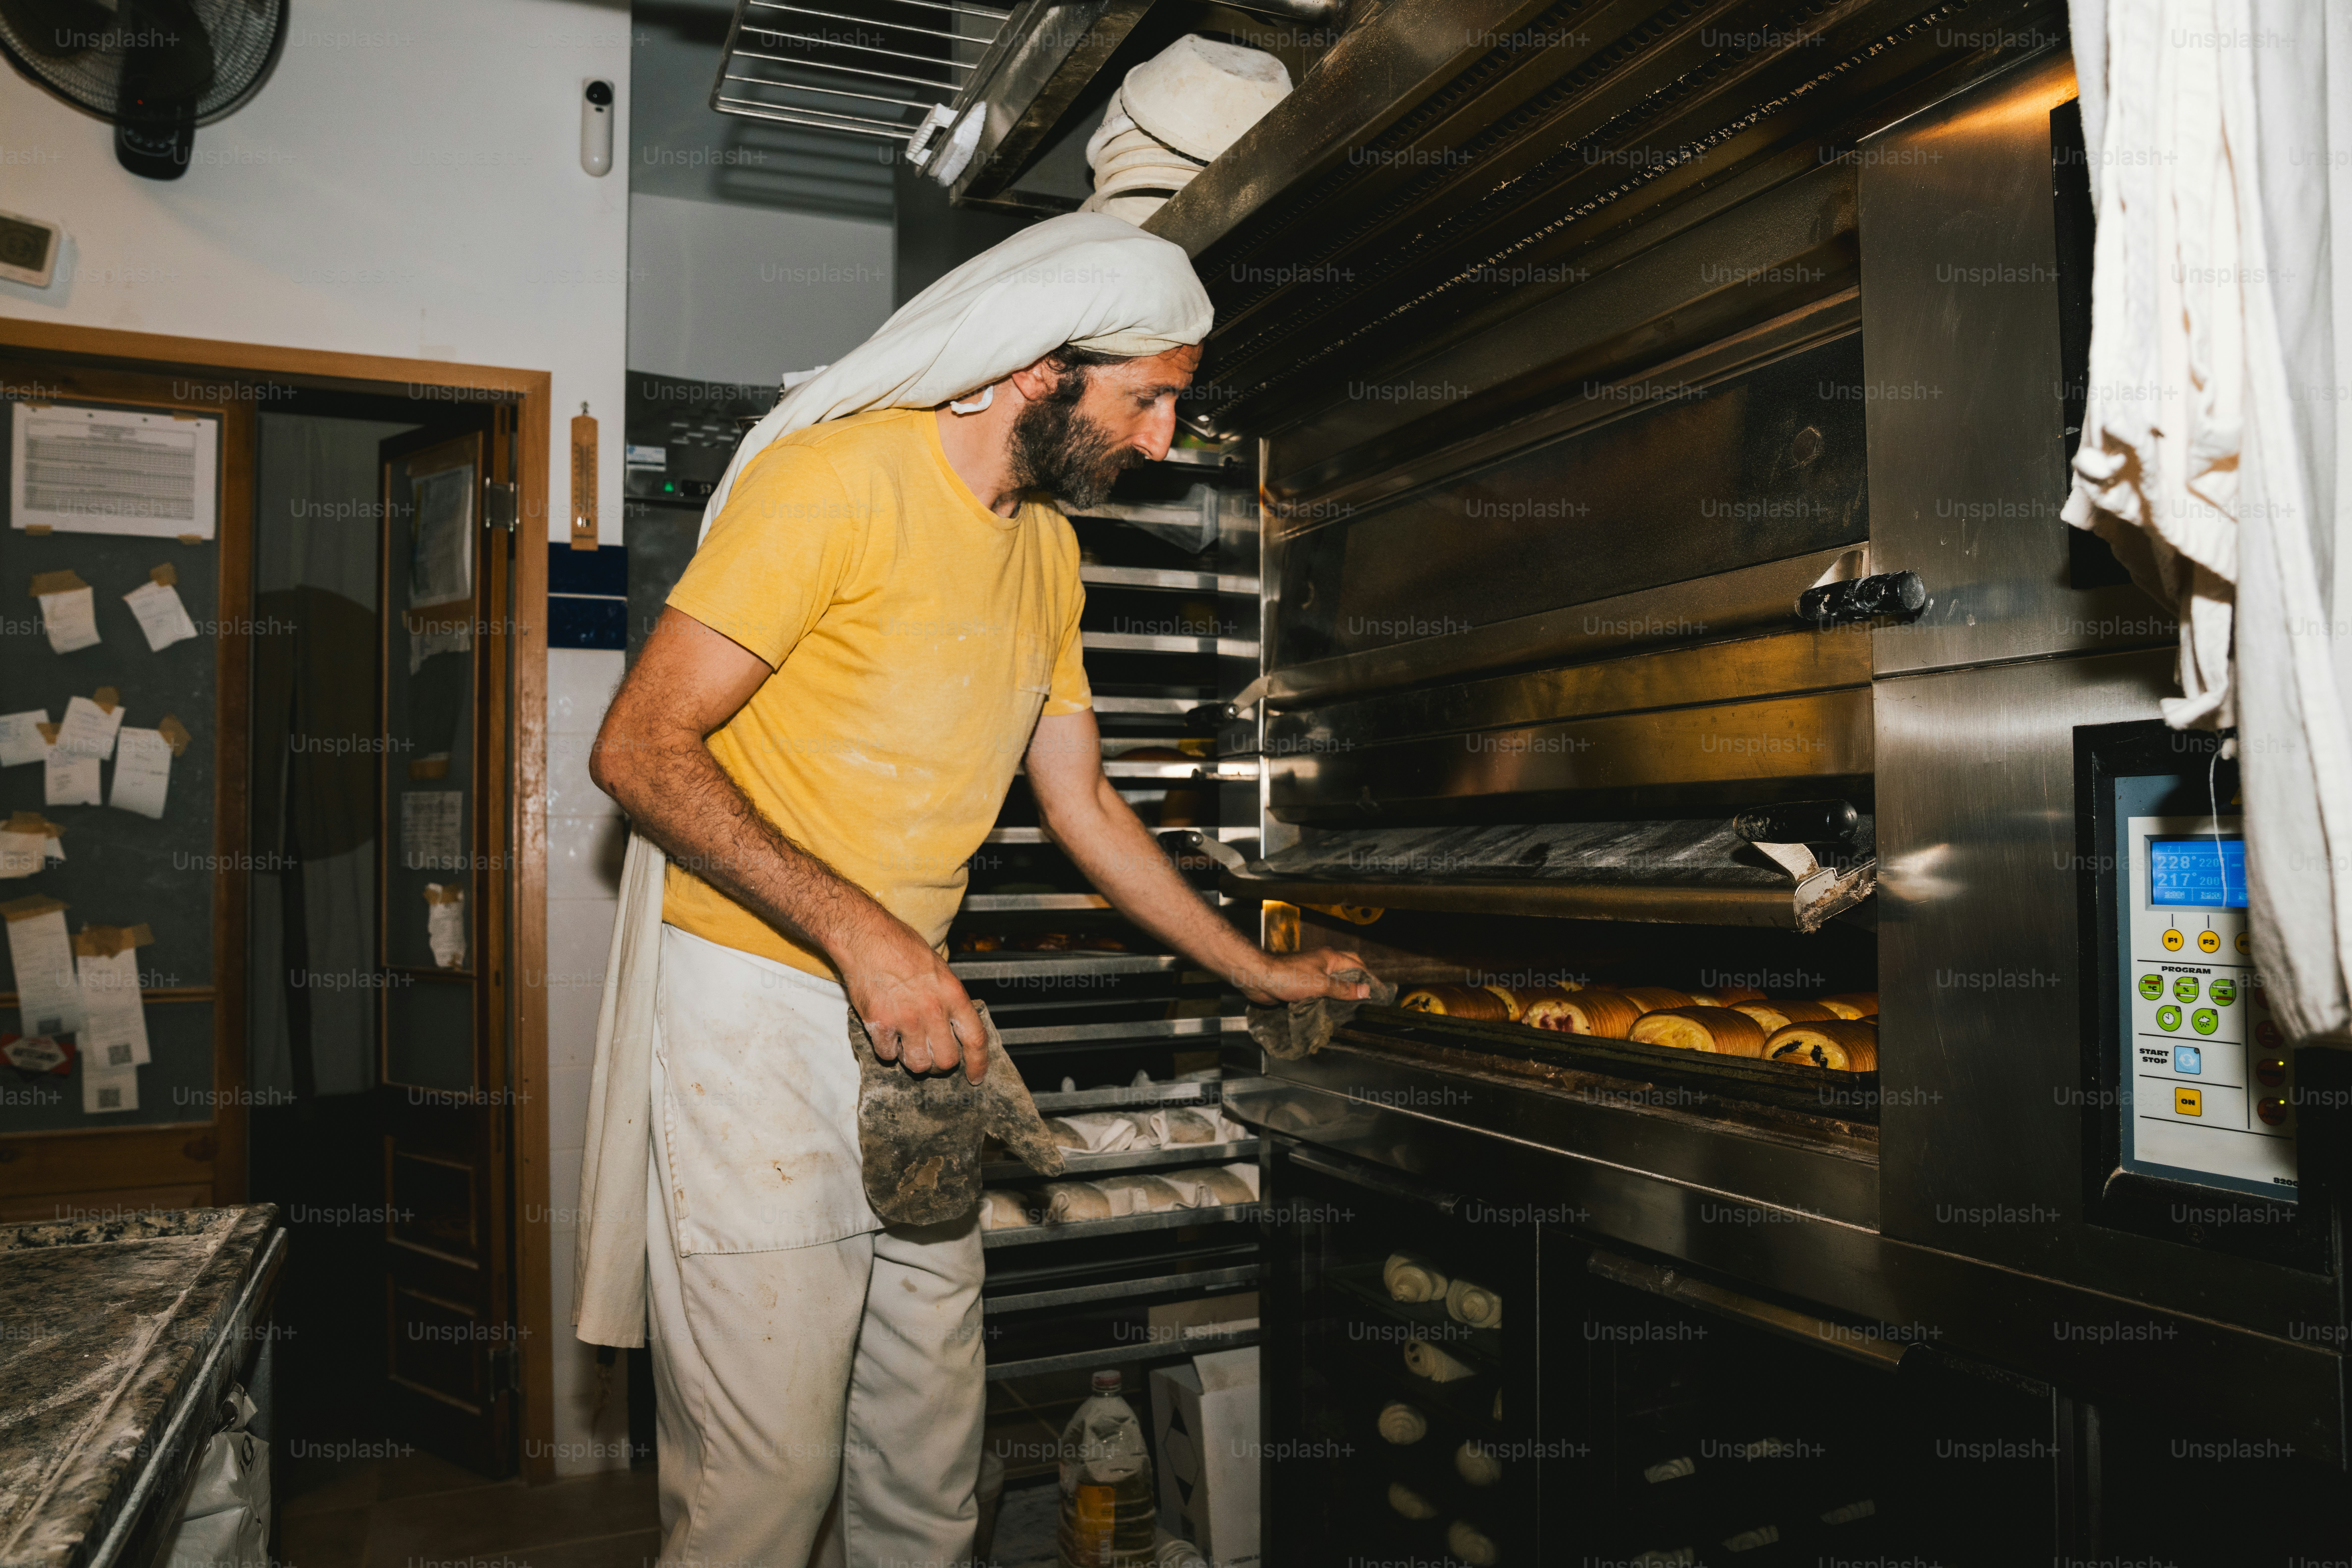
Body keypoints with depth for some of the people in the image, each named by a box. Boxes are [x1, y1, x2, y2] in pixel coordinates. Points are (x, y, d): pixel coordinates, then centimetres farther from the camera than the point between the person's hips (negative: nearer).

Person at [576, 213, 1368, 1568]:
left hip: (914, 1019, 7)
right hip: (760, 1009, -7)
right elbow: (641, 747, -15)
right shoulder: (835, 478, -11)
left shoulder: (1051, 550, 14)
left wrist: (1261, 974, 21)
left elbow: (1085, 807, 19)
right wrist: (857, 932, -24)